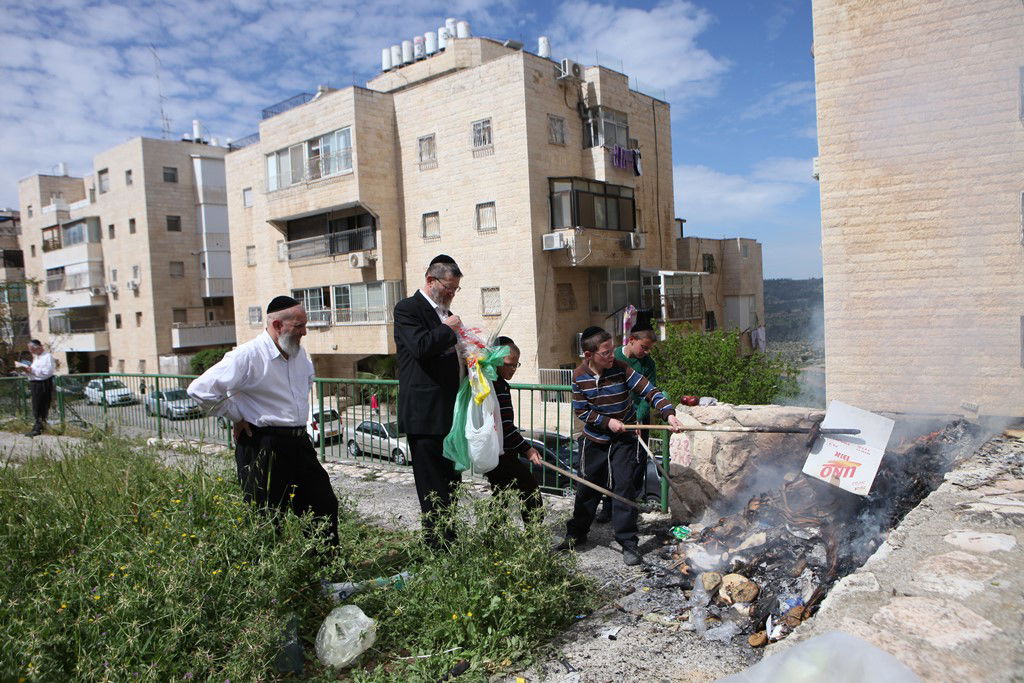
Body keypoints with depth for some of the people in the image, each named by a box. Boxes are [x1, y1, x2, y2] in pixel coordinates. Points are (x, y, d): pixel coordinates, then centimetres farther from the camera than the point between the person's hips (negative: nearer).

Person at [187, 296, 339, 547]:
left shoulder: (299, 353, 8)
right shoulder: (247, 356, -16)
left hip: (299, 443, 8)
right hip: (262, 448, -7)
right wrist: (237, 417, -10)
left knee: (325, 506, 9)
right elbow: (201, 390, -18)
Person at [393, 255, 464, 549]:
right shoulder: (408, 309, -7)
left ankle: (448, 542, 24)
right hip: (424, 415, -9)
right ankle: (437, 545, 7)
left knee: (450, 481, 14)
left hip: (449, 413, 9)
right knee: (433, 488, -2)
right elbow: (421, 347, -23)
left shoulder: (444, 313, 19)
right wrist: (449, 329, -10)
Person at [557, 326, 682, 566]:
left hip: (624, 439, -2)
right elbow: (580, 410, -5)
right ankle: (576, 533, 32)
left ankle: (628, 542, 4)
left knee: (624, 486, -8)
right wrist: (607, 421, -15)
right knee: (588, 488, 12)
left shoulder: (621, 369, -15)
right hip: (594, 440, 2)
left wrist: (669, 413, -32)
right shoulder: (579, 376, -10)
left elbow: (649, 391, -18)